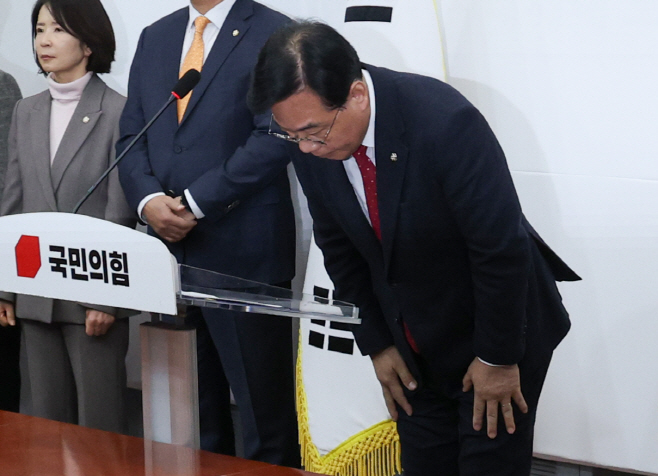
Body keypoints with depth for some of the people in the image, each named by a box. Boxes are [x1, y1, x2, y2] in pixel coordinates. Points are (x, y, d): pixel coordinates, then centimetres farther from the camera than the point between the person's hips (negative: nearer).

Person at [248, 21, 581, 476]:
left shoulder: (445, 122, -32)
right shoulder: (310, 139, -13)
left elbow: (502, 247, -25)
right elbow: (338, 246, 1)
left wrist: (498, 358, -17)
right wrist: (376, 342, 3)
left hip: (496, 329, -5)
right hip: (414, 345, 5)